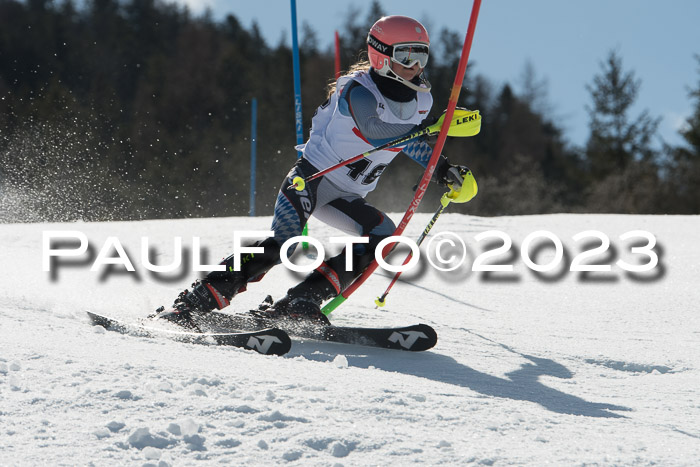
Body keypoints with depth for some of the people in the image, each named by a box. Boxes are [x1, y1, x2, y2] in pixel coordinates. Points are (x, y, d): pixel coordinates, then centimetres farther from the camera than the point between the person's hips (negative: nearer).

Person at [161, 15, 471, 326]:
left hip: (346, 199, 7)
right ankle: (197, 300, -20)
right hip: (312, 178, -7)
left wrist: (442, 168, 12)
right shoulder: (358, 92, -17)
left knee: (383, 235, -19)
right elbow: (376, 132, -32)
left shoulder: (421, 99, 6)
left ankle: (300, 303, -21)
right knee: (281, 244, -26)